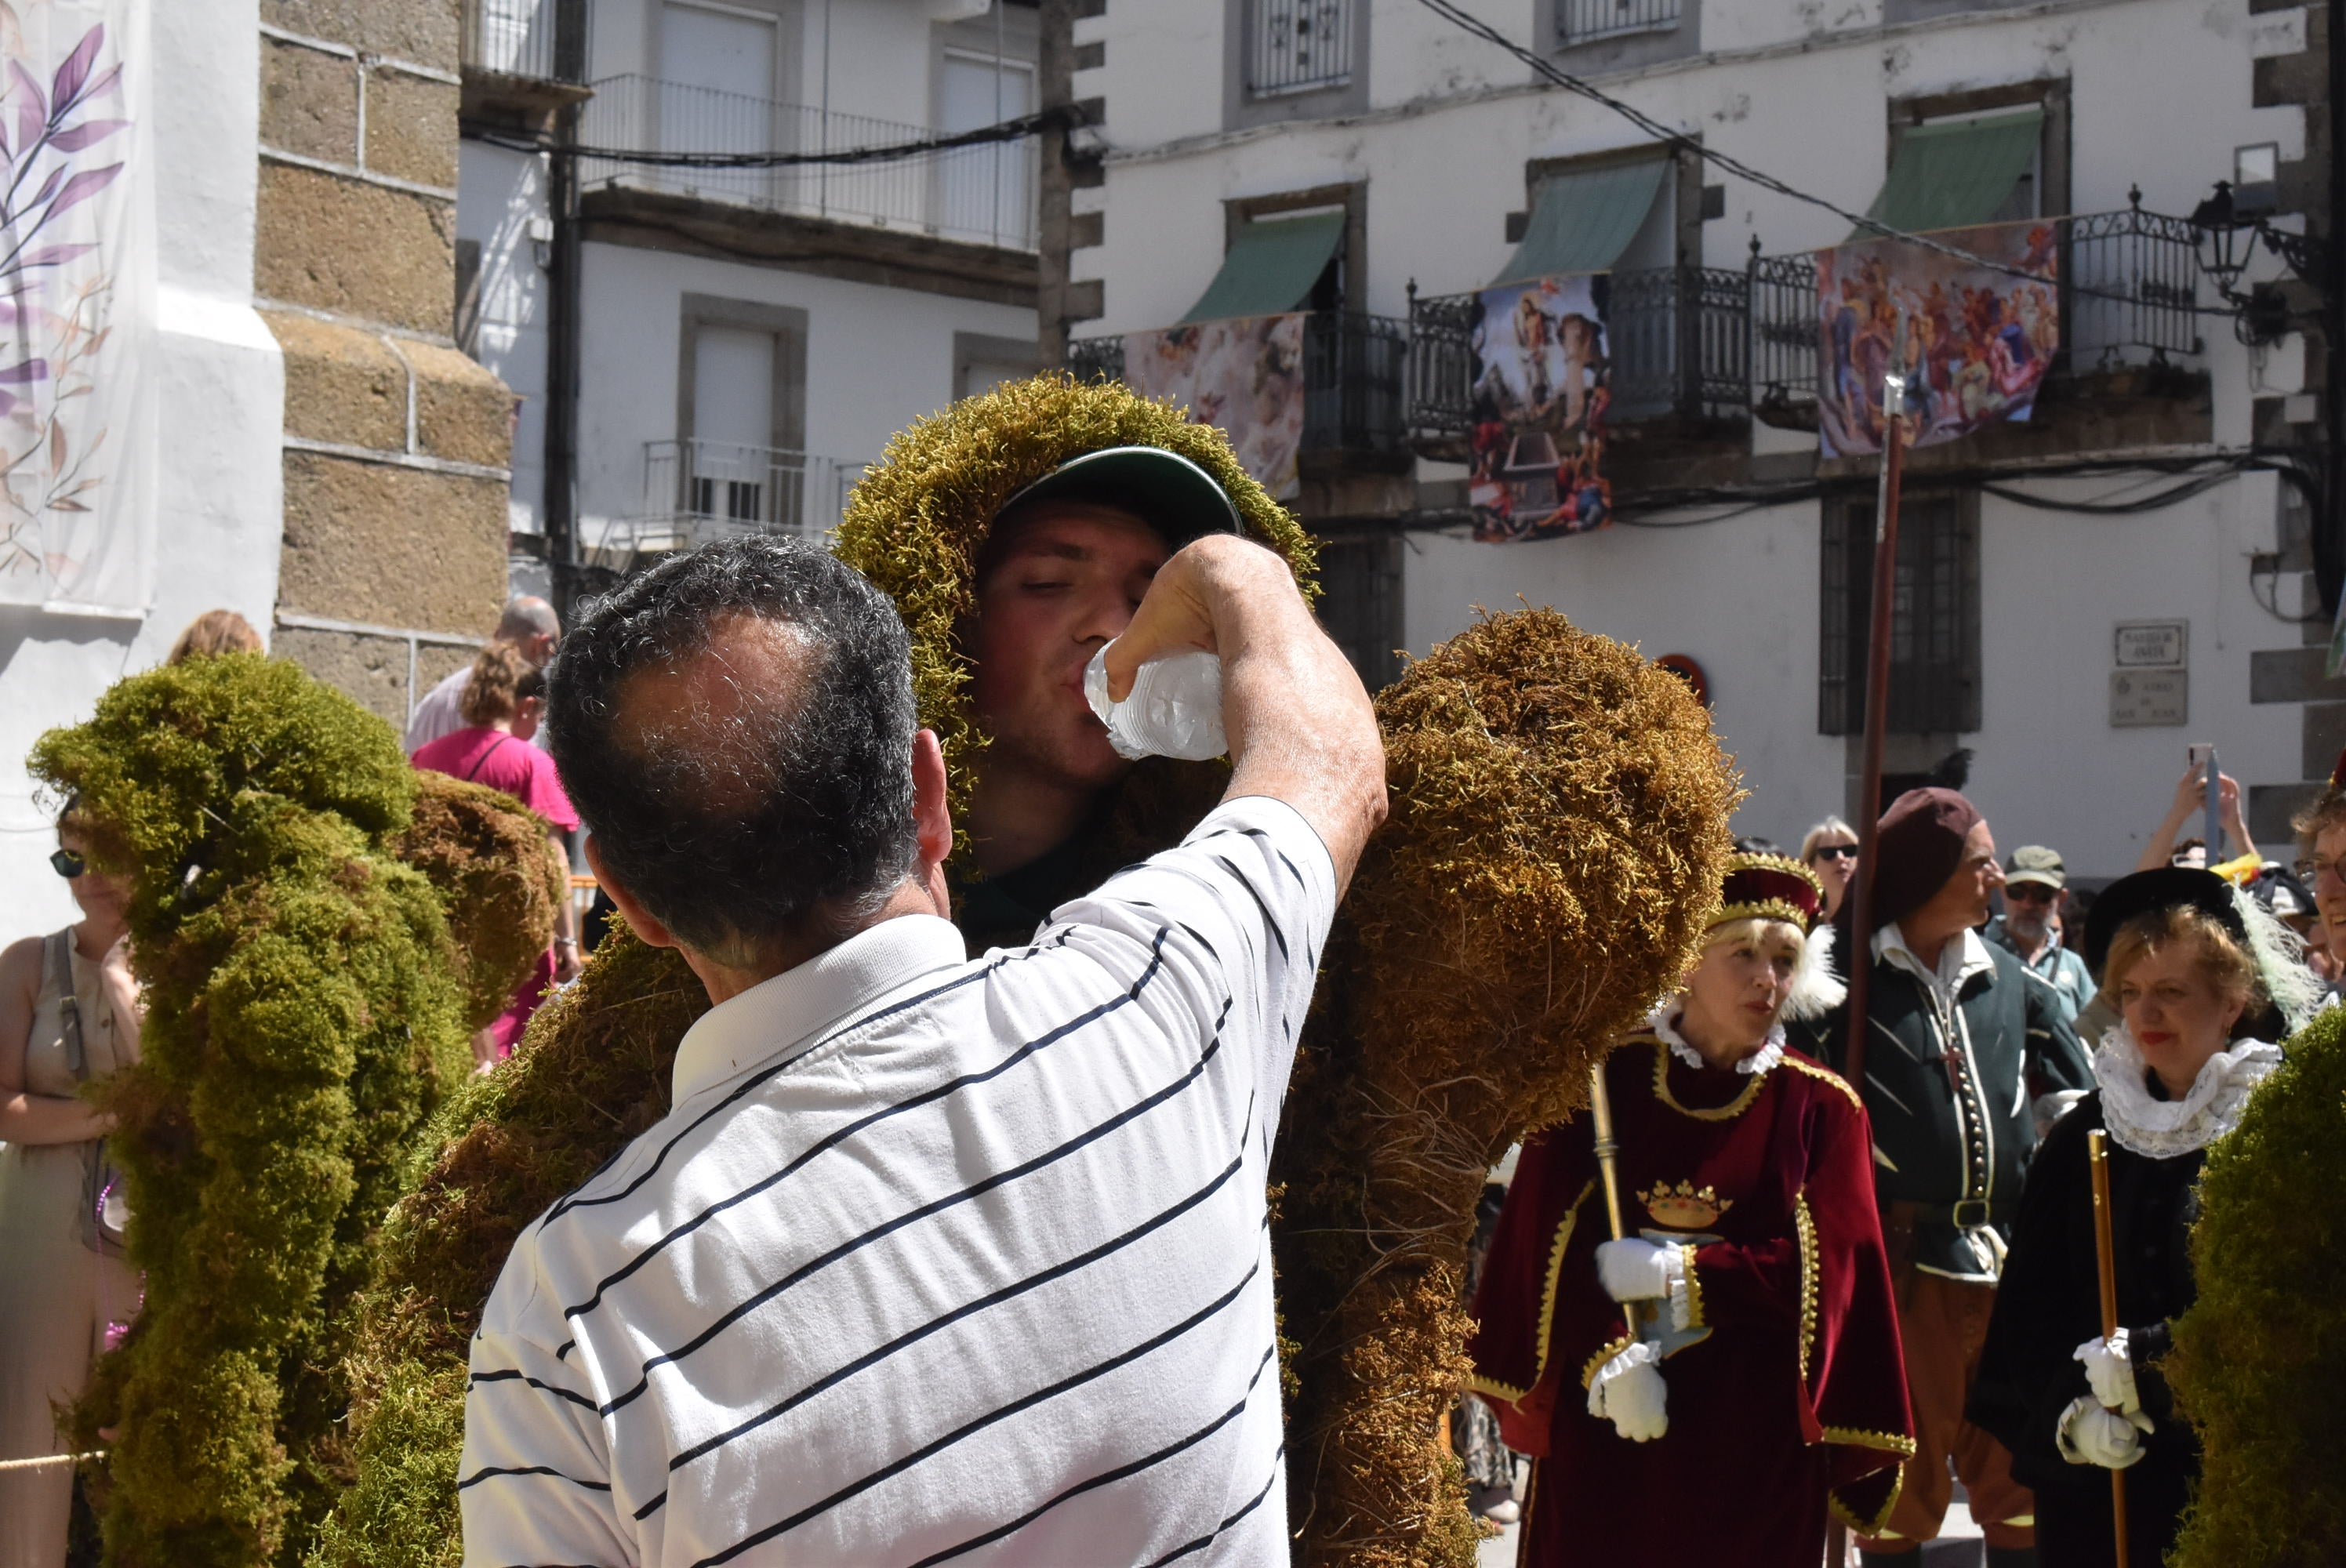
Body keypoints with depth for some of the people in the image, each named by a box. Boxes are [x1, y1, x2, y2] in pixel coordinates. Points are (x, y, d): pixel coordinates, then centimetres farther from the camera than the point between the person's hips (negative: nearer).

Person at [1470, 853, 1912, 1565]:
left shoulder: (1821, 1107, 3)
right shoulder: (1603, 1080, 2)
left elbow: (1824, 1267, -4)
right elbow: (1549, 1238, -3)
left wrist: (1677, 1273, -13)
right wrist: (1606, 1354, -16)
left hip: (1754, 1434, 0)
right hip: (1604, 1423, 0)